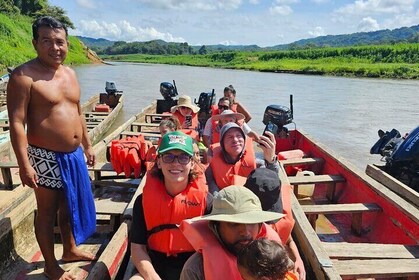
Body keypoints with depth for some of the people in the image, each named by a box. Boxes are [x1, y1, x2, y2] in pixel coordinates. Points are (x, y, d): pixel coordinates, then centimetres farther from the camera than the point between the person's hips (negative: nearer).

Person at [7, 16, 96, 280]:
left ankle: (71, 249, 42)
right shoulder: (24, 76, -14)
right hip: (46, 157, -7)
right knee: (47, 211, 9)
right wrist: (24, 164, -20)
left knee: (70, 206, 21)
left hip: (74, 155, 7)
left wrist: (88, 146, 17)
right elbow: (17, 123, -16)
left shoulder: (70, 73, 9)